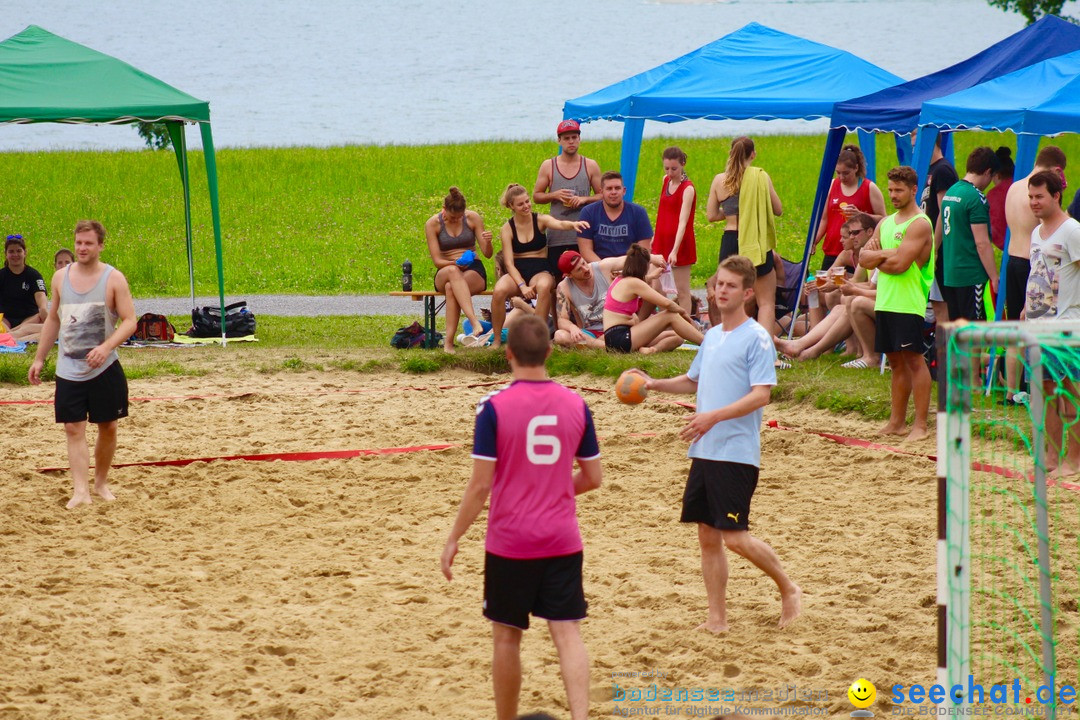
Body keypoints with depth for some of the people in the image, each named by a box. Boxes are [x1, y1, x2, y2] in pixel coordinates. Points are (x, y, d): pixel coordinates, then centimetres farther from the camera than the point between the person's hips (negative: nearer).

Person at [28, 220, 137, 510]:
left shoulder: (113, 279, -5)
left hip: (104, 367, -2)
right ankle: (81, 491, -12)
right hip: (68, 369, 2)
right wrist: (39, 359, 15)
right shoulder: (61, 277, 6)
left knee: (107, 427, 6)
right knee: (73, 429, -7)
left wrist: (106, 346, -26)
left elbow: (129, 321, -10)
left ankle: (101, 482, 24)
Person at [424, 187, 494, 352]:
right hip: (444, 273, 0)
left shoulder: (473, 218, 1)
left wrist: (488, 242, -22)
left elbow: (487, 254, 1)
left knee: (451, 287, -37)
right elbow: (437, 261, -6)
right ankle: (475, 322, -58)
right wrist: (455, 264, -25)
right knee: (453, 272, -41)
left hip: (473, 271, 0)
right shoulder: (432, 224, -2)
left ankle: (448, 342, -46)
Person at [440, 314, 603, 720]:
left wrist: (453, 540, -2)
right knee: (568, 633, -1)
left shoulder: (495, 408, -11)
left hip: (510, 544, -2)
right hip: (562, 541, 3)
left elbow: (481, 484, -11)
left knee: (507, 637, 11)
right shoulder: (576, 405, 1)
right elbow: (593, 477, 8)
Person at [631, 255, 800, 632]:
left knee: (736, 537, -10)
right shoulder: (712, 336, 15)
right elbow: (693, 380, 30)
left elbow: (761, 394, -17)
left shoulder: (756, 338, -9)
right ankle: (717, 619, 12)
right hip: (703, 452, 8)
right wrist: (654, 384, 13)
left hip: (736, 455, -8)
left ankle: (788, 589, 11)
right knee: (708, 537, 7)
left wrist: (714, 416, -25)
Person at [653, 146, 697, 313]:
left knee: (682, 290, -3)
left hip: (680, 243, -7)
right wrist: (655, 236, 17)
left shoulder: (688, 189, -15)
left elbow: (683, 222, -24)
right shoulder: (666, 180, 7)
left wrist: (675, 251, -32)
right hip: (662, 242, 7)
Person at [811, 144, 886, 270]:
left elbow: (882, 219, 0)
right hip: (832, 252, 4)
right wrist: (813, 242, 2)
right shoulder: (832, 185, 11)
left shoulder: (870, 189, 0)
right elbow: (824, 218, 15)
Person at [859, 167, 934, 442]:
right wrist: (885, 253, -8)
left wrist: (876, 260, 0)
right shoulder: (885, 223, 17)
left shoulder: (920, 224, -9)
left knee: (914, 359, -7)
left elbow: (900, 264, -18)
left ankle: (920, 424, -6)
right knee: (896, 360, 11)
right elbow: (864, 258, 11)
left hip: (909, 303, -8)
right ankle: (897, 422, 16)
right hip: (885, 302, 8)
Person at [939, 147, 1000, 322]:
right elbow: (982, 243, -18)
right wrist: (995, 279, -16)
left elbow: (938, 234, 21)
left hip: (950, 274, 9)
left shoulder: (950, 192, 11)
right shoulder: (976, 198, -14)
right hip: (972, 276, -8)